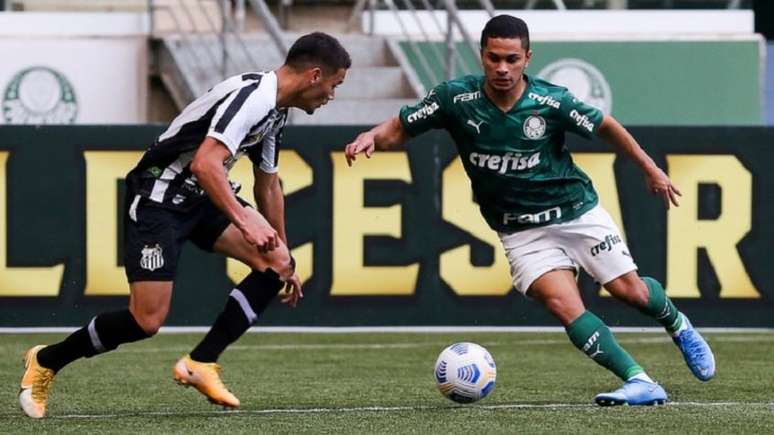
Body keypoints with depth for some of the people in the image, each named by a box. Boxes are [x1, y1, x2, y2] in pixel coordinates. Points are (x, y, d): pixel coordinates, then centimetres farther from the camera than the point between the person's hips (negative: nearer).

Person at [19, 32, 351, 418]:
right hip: (158, 196, -10)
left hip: (201, 198, 10)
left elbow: (268, 186, 25)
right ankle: (44, 362, 8)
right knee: (147, 321, -15)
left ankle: (200, 363, 1)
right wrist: (245, 220, -40)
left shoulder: (276, 112, 11)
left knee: (277, 265, -5)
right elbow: (205, 164, -35)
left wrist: (283, 257, 30)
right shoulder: (250, 97, -22)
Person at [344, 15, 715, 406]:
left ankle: (678, 326, 36)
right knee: (563, 304, -20)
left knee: (630, 290, 2)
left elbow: (605, 126, 0)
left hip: (577, 211, 0)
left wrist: (650, 169, 7)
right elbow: (399, 129, -6)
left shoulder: (551, 101, -16)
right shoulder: (456, 98, -14)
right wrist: (371, 137, -28)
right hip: (523, 232, 0)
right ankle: (640, 383, -19)